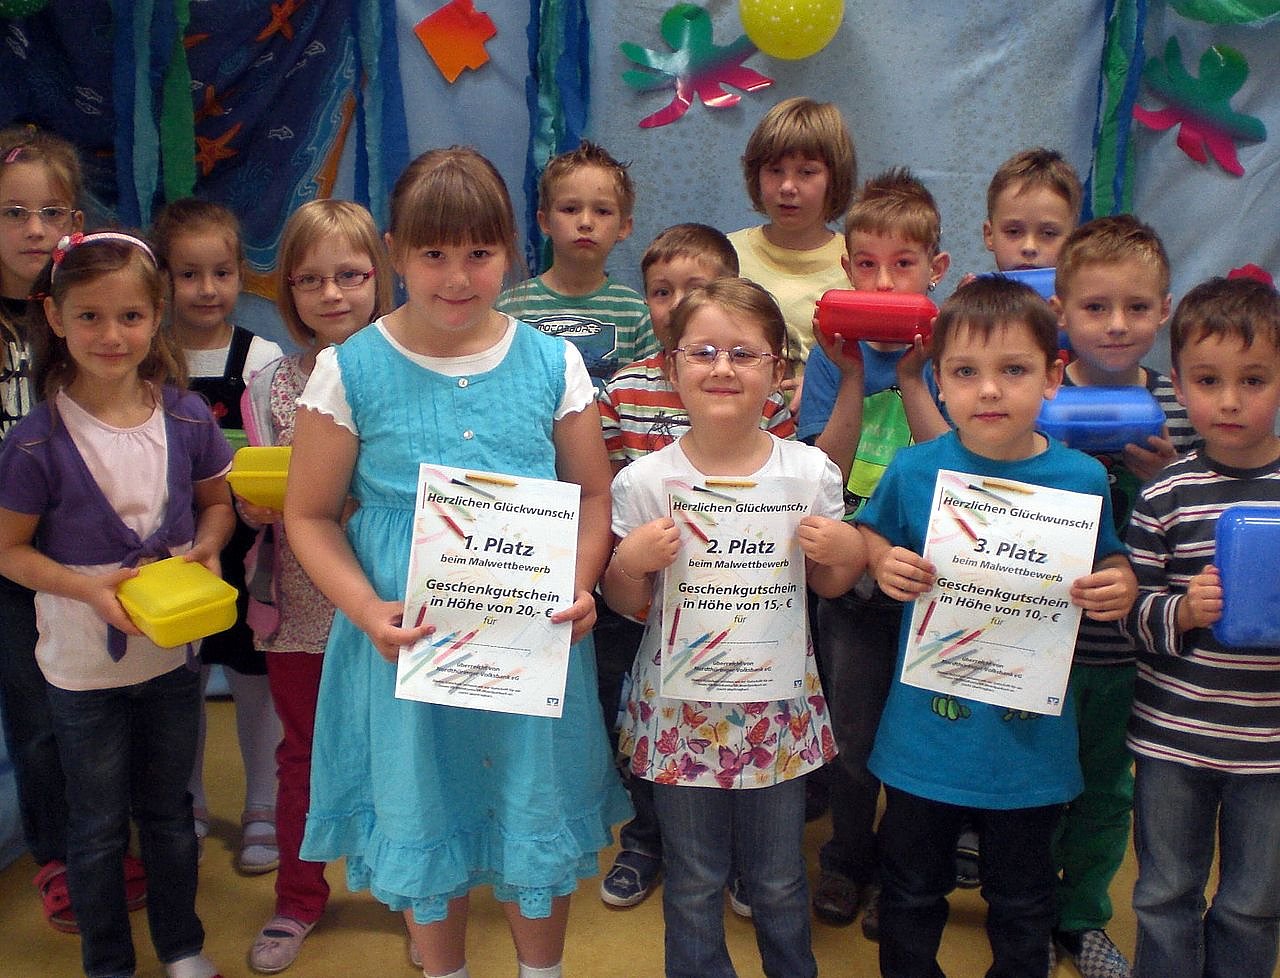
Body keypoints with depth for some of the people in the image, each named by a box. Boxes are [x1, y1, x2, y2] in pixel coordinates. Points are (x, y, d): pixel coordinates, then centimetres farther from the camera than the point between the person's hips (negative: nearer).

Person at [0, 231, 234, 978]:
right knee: (99, 824, 15)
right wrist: (91, 589, -24)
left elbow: (217, 501, 6)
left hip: (173, 654, 3)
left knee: (169, 810, 20)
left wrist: (205, 548, -14)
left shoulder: (186, 417, -9)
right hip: (85, 665, -2)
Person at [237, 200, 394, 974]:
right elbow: (254, 502, 4)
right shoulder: (271, 386, 0)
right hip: (301, 608, 2)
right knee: (303, 755, 17)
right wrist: (255, 505, -17)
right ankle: (299, 900, 38)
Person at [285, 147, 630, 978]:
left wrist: (579, 587, -12)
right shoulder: (351, 371, -5)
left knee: (539, 822, 15)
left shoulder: (552, 363, -1)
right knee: (425, 827, 16)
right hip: (407, 641, -1)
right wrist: (366, 610, -16)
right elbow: (311, 515, -1)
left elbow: (594, 494, 5)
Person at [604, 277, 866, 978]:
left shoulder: (810, 472, -7)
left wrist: (847, 553, -14)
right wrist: (631, 562, -22)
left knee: (778, 880, 19)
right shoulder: (644, 482, -11)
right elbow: (625, 603, -1)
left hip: (778, 705, 1)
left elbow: (826, 585, 7)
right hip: (681, 706, -1)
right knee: (693, 882, 16)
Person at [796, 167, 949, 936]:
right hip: (849, 574, 1)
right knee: (852, 733, 11)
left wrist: (911, 378, -22)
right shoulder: (836, 354, -3)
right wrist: (852, 382, -20)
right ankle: (847, 859, 35)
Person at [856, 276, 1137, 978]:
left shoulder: (1082, 479, -9)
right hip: (924, 731, 0)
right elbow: (867, 535, 6)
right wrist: (882, 561, -15)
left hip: (1032, 738, 0)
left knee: (1022, 902, 21)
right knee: (910, 890, 19)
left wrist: (1120, 585, -16)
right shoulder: (914, 470, -9)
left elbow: (1108, 563, 6)